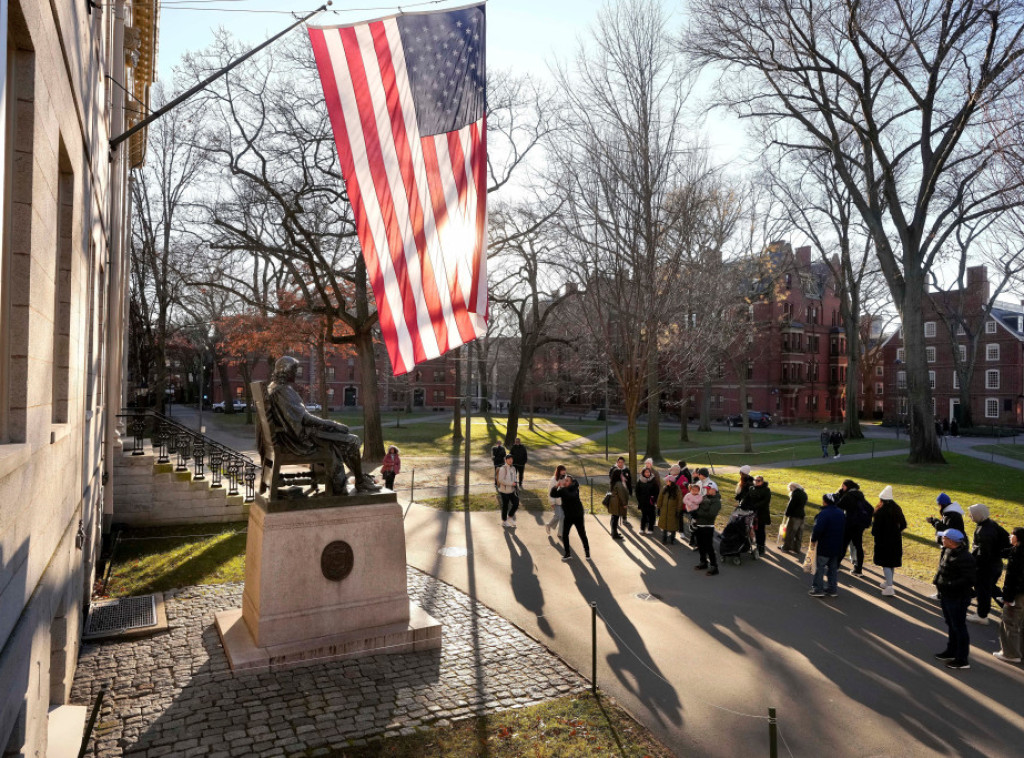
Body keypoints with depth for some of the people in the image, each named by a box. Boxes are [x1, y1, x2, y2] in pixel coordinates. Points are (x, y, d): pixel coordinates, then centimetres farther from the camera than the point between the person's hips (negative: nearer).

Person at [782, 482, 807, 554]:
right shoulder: (804, 494, 11)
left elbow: (791, 504, -16)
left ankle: (786, 548, 7)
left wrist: (787, 514, -7)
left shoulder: (795, 493, -15)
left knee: (790, 532, 1)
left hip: (794, 516, -8)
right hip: (802, 515, 8)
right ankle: (797, 549, 19)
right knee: (799, 534, 13)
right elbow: (804, 504, 18)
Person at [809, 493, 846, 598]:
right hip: (837, 546, 8)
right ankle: (832, 589, 20)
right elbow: (844, 529, 18)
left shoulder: (823, 513, -20)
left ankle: (818, 589, 0)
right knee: (833, 567, 15)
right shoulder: (841, 513, 8)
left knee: (820, 567, 0)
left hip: (824, 546, -8)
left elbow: (818, 529, -27)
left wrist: (813, 540, -12)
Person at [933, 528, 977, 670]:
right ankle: (951, 651, 38)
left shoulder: (964, 558, -26)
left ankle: (962, 660, 13)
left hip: (957, 599, -10)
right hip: (946, 596, 10)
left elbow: (969, 580, -27)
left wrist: (948, 585, -28)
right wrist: (938, 580, 8)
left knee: (959, 628, 2)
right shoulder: (948, 551, 4)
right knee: (951, 625, 23)